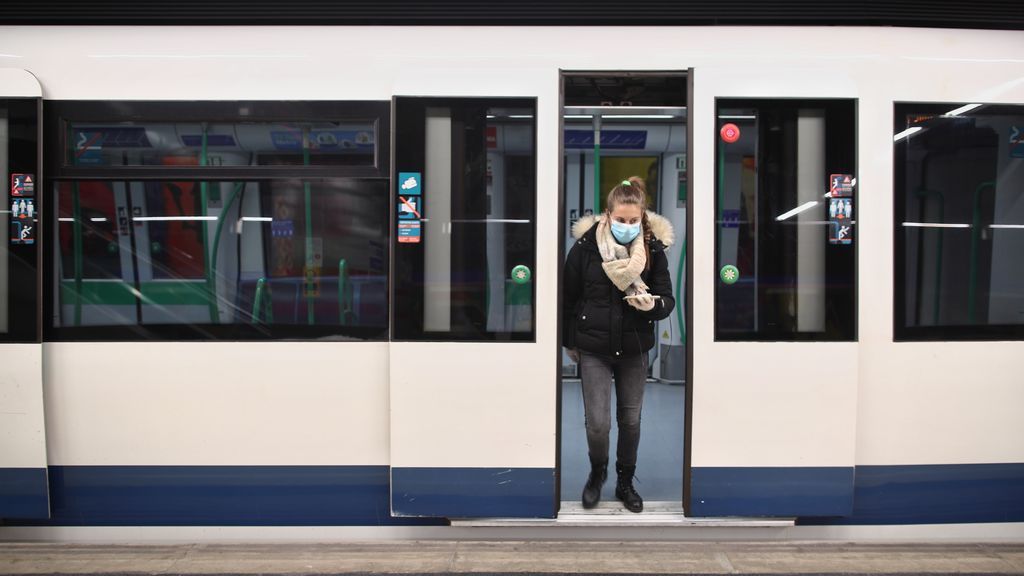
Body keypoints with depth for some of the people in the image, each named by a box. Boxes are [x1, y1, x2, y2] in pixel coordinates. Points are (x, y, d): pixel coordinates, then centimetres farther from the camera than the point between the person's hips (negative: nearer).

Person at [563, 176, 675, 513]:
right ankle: (597, 470, 28)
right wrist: (569, 341, 6)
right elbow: (568, 298, 0)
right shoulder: (585, 246, -12)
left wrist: (653, 304, -25)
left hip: (635, 349, 2)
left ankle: (625, 482, 34)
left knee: (630, 419, 12)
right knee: (598, 422, -4)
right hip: (594, 349, -2)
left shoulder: (653, 248, -8)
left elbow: (668, 300, -2)